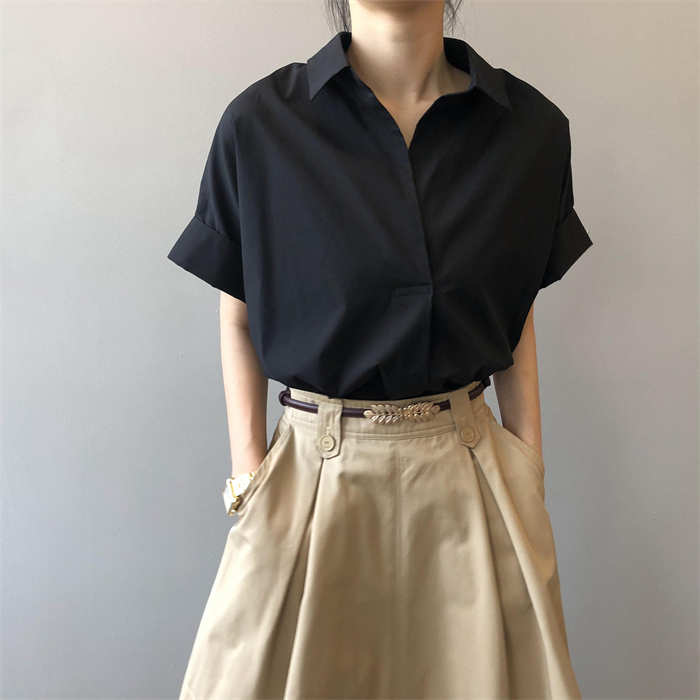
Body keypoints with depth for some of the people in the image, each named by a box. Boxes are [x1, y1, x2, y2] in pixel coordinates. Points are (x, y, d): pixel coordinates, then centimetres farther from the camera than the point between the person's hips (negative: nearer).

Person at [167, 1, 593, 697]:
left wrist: (531, 479, 4)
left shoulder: (531, 126, -1)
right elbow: (238, 316, 0)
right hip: (316, 475, -1)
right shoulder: (260, 123, -7)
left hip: (468, 471, 2)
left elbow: (517, 318, 6)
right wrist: (248, 473, -4)